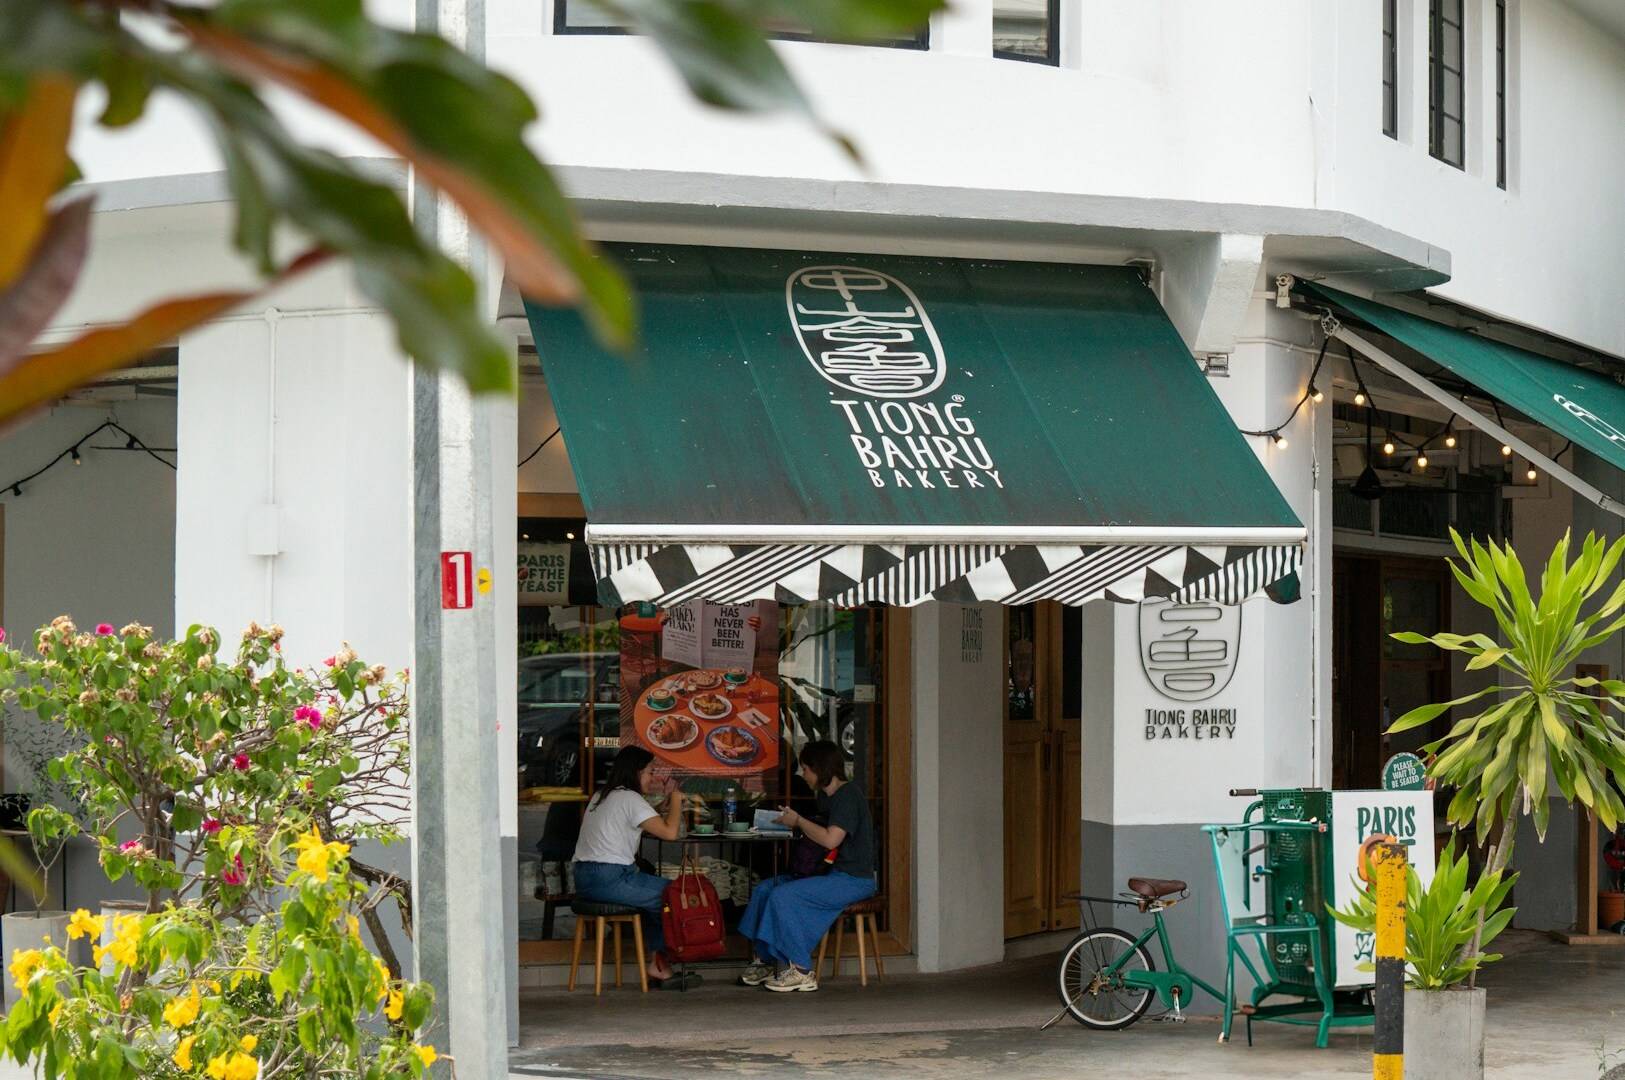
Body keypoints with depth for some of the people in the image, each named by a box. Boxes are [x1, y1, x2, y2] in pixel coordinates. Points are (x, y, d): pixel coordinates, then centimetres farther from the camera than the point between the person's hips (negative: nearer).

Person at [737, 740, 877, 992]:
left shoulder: (848, 796, -16)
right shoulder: (826, 796, 15)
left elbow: (830, 839, -27)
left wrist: (798, 821, -14)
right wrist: (792, 820, 6)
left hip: (854, 880, -10)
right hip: (831, 874, 10)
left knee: (783, 896, -23)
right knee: (765, 890, 5)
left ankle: (801, 971, -17)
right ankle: (764, 960, 7)